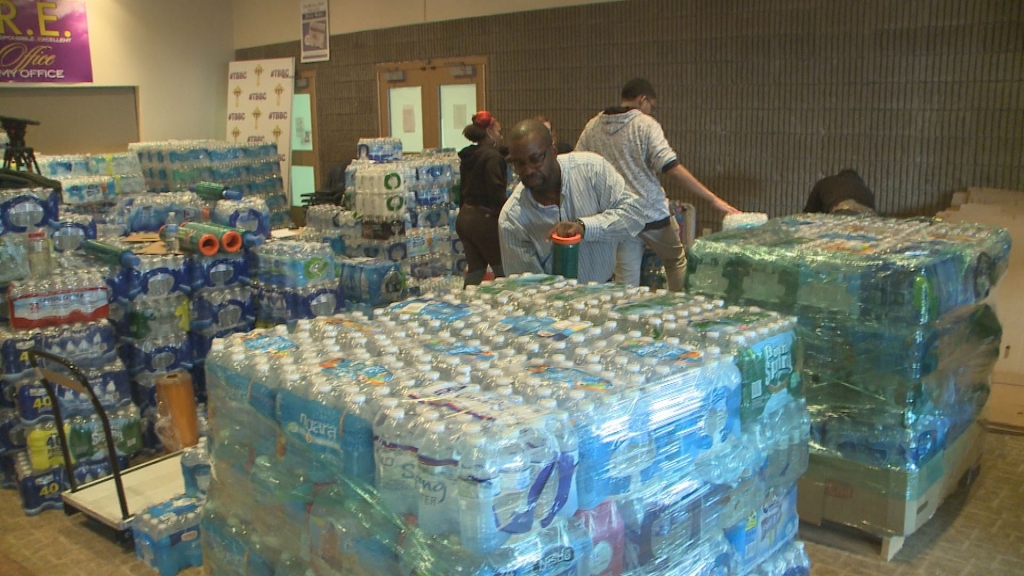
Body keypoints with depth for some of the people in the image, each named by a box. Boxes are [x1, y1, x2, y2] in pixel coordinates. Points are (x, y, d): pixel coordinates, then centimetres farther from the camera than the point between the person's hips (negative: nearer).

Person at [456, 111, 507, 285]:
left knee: (475, 269, 13)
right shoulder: (492, 156, -14)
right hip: (484, 218, -9)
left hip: (464, 217, 9)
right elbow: (497, 194, -21)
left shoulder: (469, 156, 12)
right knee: (503, 270, 2)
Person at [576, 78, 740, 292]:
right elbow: (672, 168, -19)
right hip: (653, 215, -3)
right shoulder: (645, 125, -9)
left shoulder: (593, 126, 5)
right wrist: (713, 199, -19)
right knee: (677, 263, 21)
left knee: (625, 282, 7)